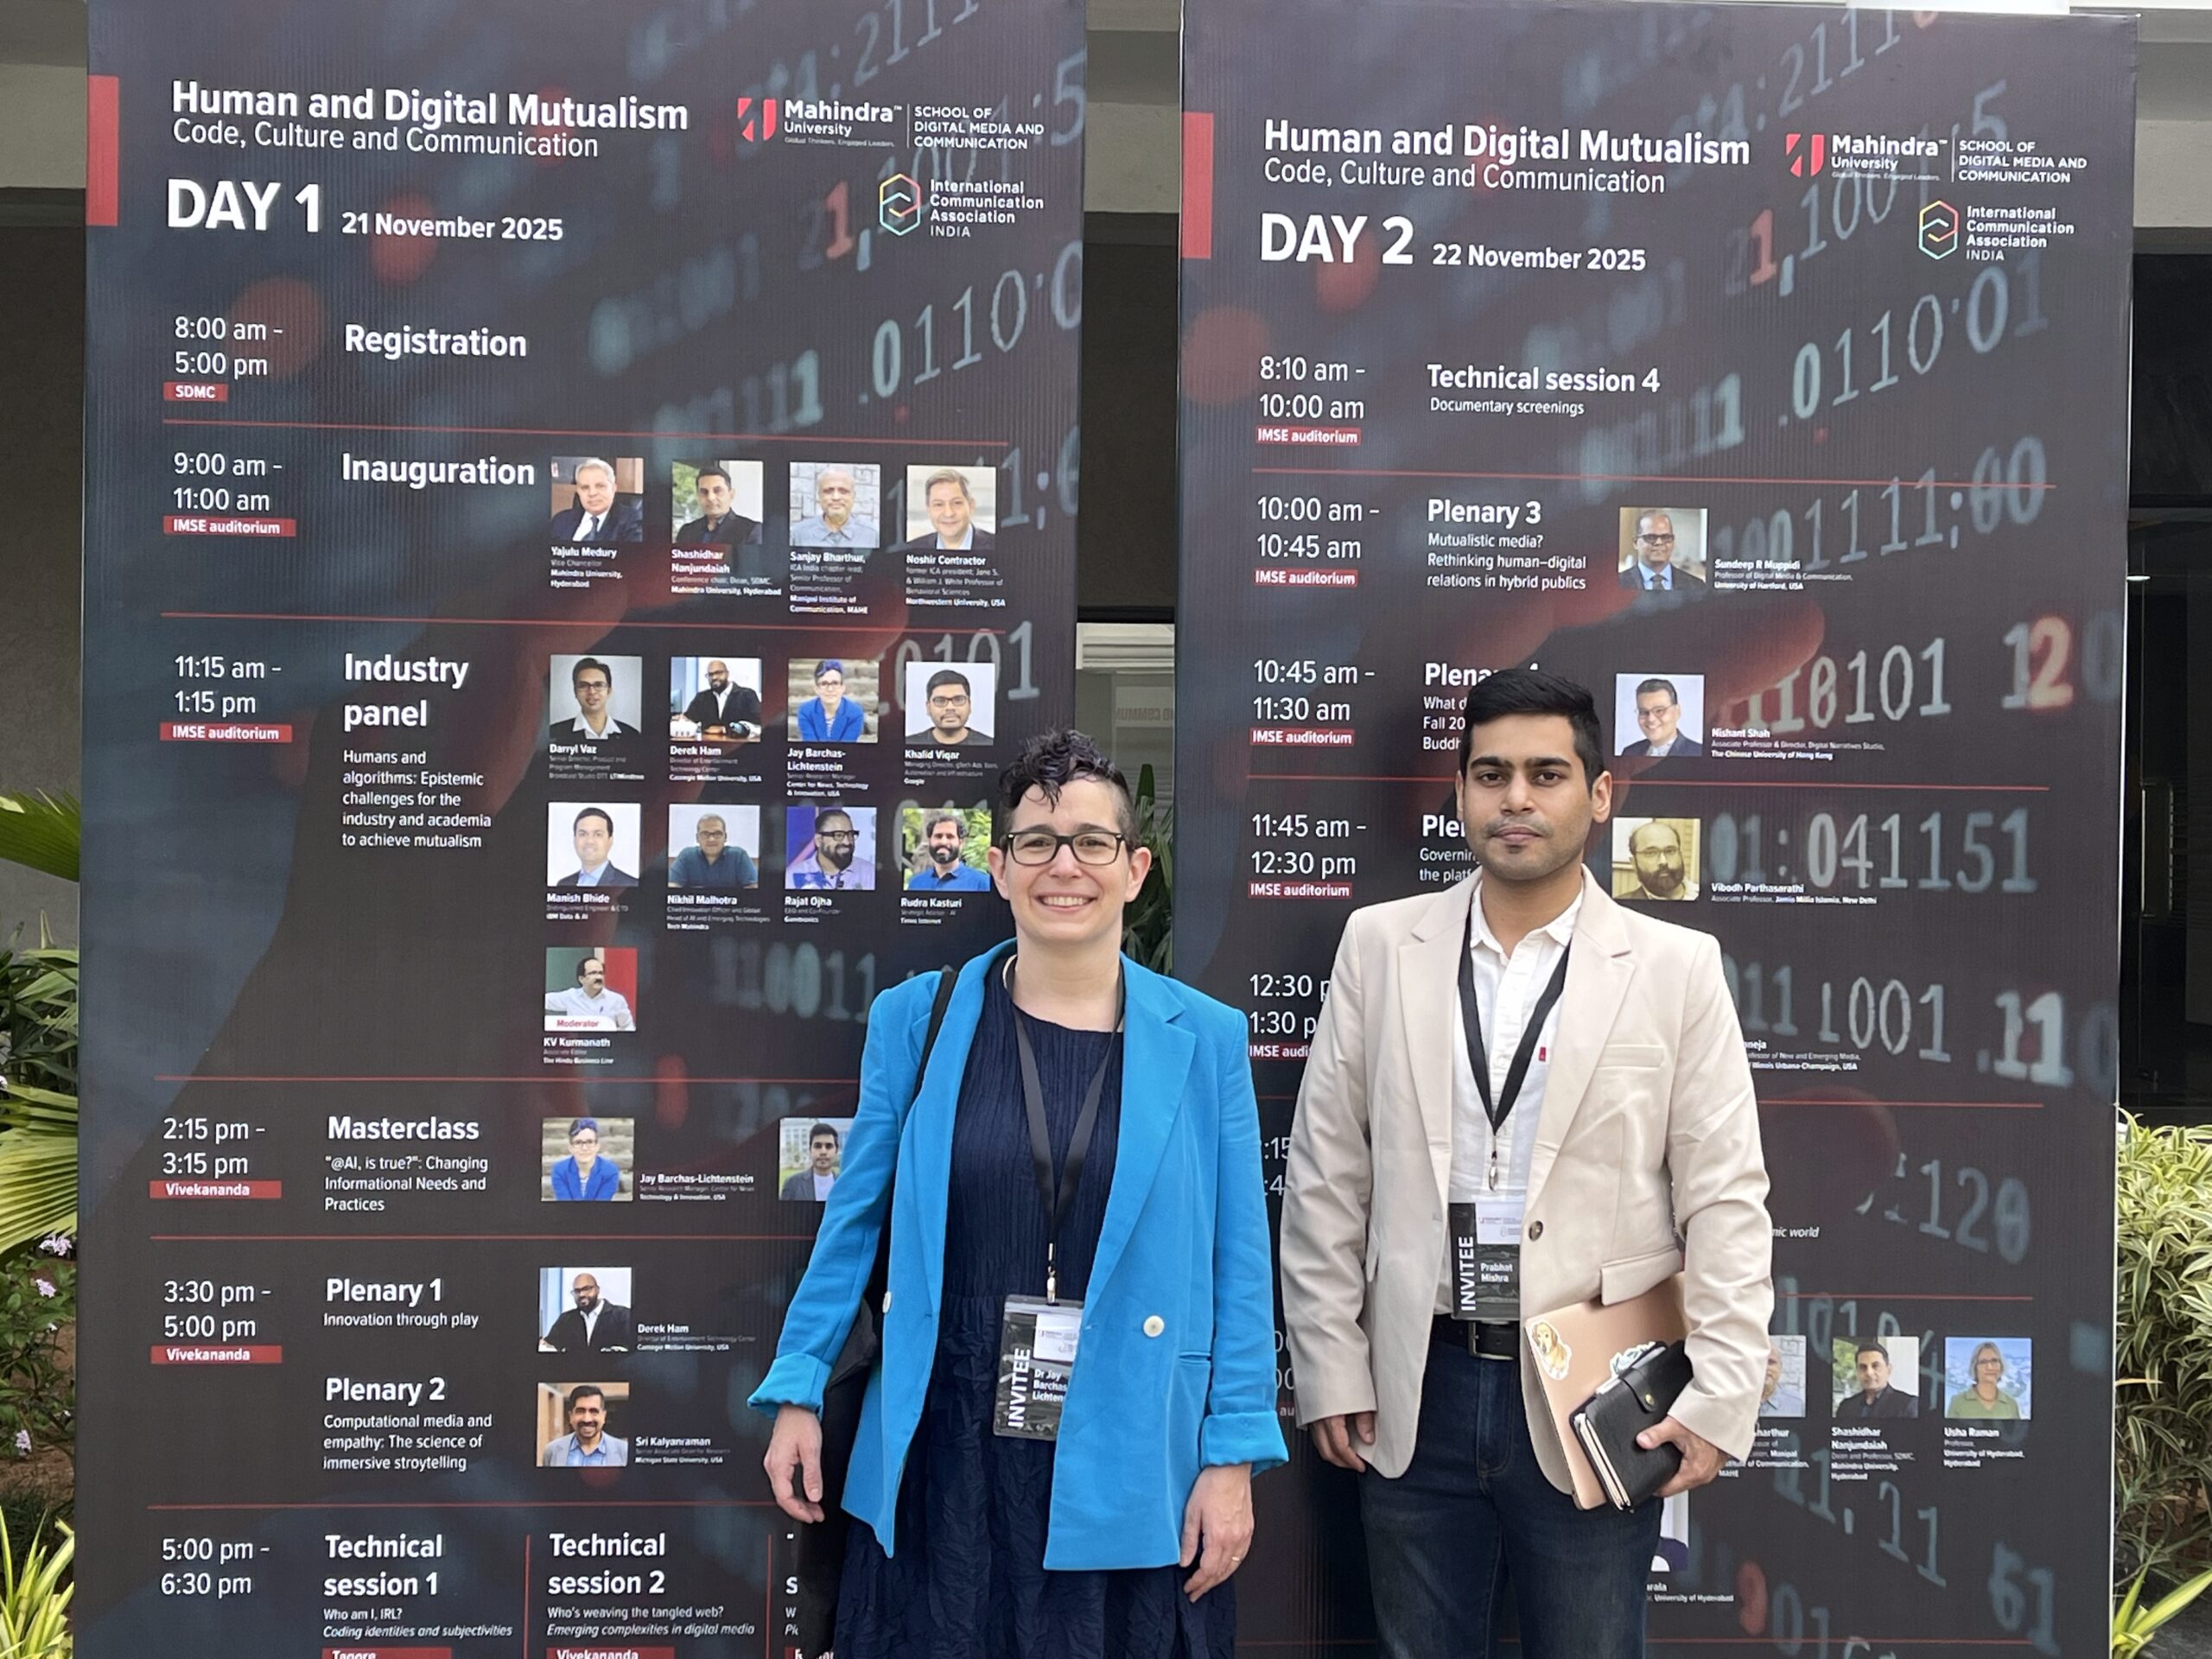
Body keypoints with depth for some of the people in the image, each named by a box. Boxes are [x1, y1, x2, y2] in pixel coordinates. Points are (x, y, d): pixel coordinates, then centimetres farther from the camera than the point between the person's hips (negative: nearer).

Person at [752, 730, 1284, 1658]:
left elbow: (1237, 1263, -1)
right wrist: (798, 1391, 5)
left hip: (1128, 1464, 0)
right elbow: (855, 1219, 7)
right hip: (943, 1455, 1)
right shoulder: (916, 1019, 0)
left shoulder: (1205, 1039, -1)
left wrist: (1233, 1458, -3)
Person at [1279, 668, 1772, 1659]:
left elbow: (1726, 1202, -2)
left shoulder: (1675, 968, -1)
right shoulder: (1379, 946, 2)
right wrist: (1331, 1371, 2)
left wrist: (1719, 1398, -8)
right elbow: (1326, 1180, 4)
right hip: (1414, 1393, 2)